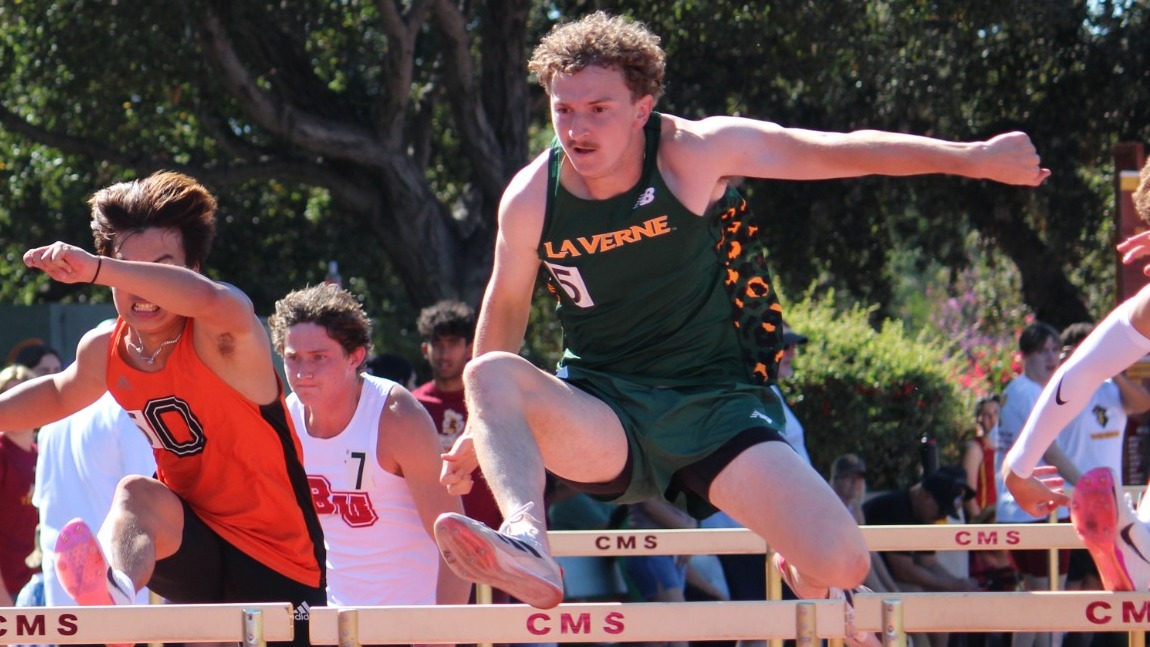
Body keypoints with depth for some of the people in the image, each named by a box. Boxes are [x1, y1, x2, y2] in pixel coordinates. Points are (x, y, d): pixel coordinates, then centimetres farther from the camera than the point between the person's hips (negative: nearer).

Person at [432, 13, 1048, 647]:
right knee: (490, 375, -31)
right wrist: (481, 431, 21)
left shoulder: (696, 151, -11)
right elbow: (506, 307, 13)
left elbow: (843, 151, -7)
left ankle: (794, 569, 21)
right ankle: (527, 548, -54)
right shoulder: (530, 199, -6)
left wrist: (974, 157, -9)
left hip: (714, 403, -1)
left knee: (840, 564, -19)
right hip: (602, 418, 1)